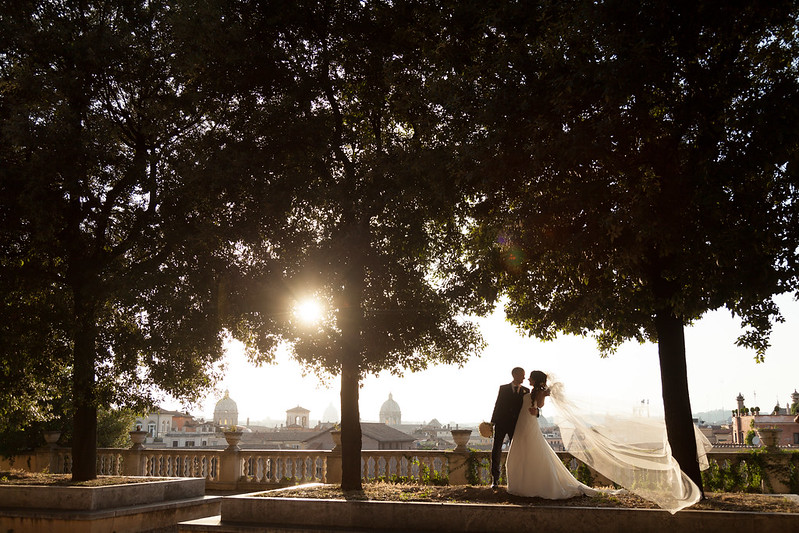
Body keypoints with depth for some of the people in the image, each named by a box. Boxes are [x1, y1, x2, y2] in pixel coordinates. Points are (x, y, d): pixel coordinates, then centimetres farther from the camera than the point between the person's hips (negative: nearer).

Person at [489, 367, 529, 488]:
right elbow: (497, 405, 3)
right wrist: (492, 422, -1)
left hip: (516, 425, 1)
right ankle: (495, 479, 7)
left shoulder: (526, 391, 8)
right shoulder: (503, 388, 4)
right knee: (496, 450, -1)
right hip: (501, 423, -1)